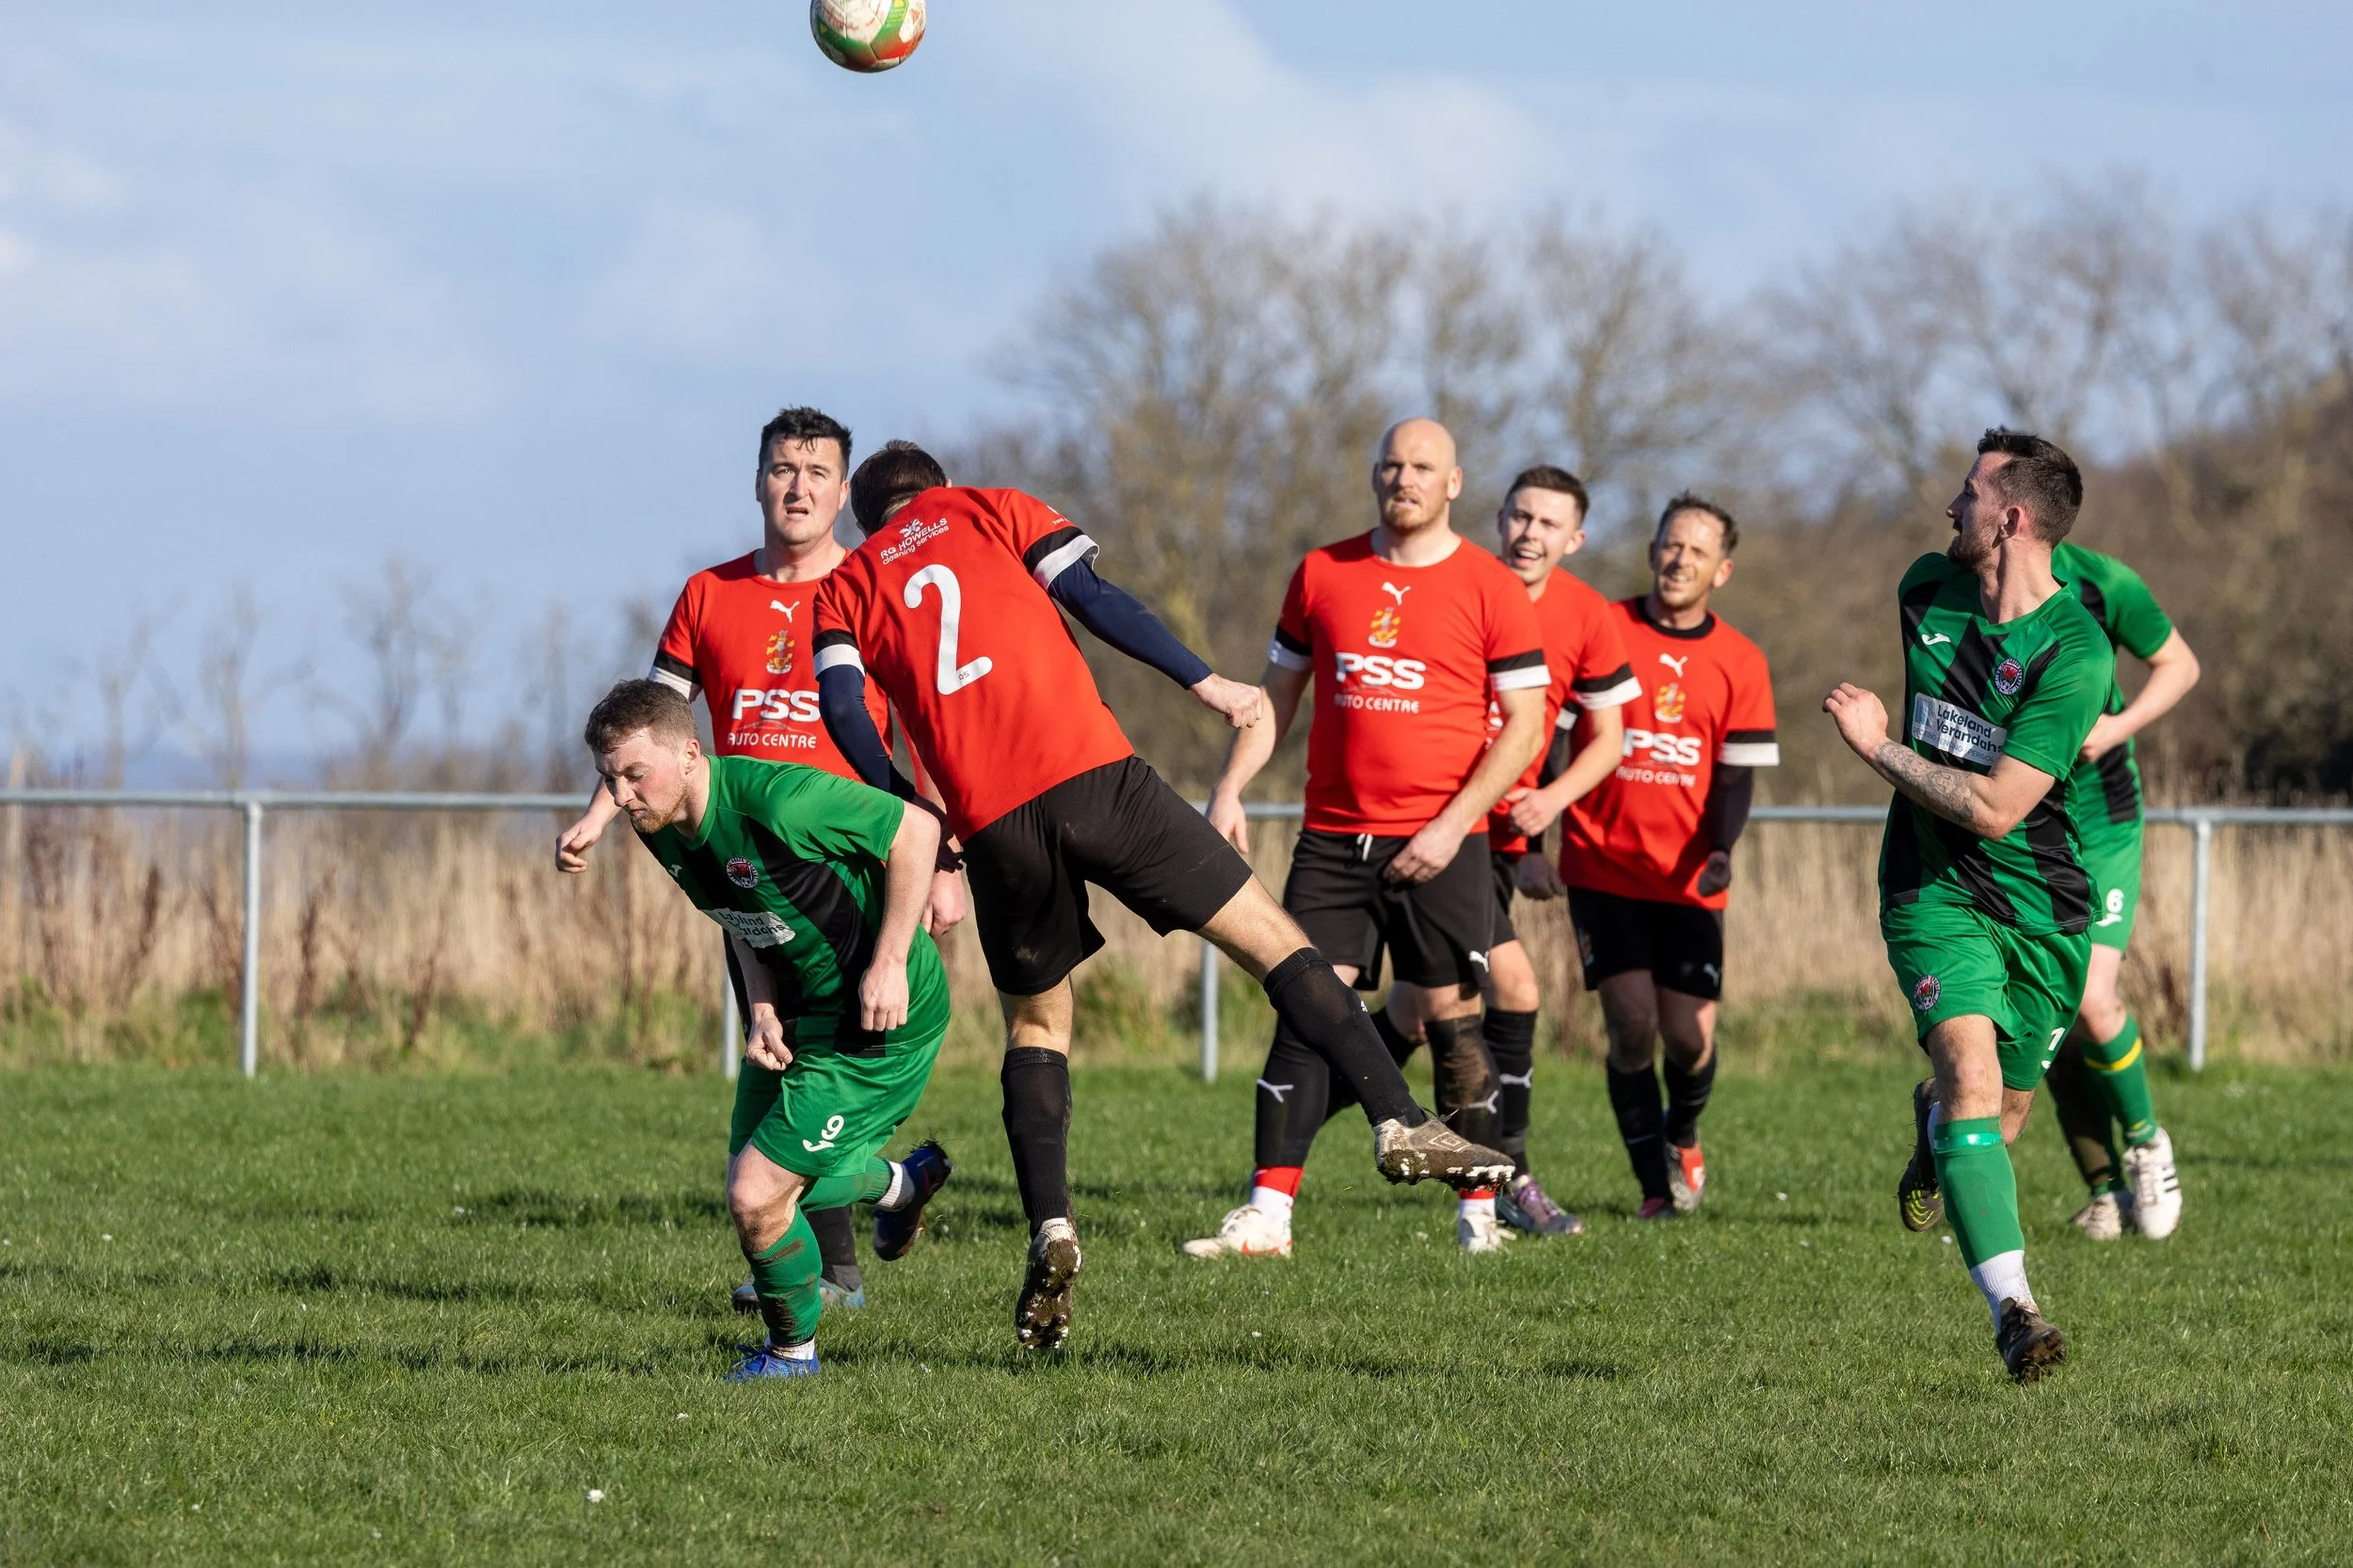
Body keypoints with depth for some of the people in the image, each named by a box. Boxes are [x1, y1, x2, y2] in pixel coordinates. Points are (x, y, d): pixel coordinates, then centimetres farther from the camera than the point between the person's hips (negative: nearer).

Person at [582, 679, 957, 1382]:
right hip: (800, 1009, 9)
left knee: (756, 1197, -13)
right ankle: (898, 1183, 48)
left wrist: (889, 964, -23)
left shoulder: (776, 801, -32)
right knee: (753, 1182, 19)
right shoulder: (664, 831, -6)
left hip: (882, 1012, -9)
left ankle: (794, 1350, 15)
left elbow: (916, 828, -22)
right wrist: (762, 1011, -5)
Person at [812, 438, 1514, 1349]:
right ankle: (1399, 1124, -10)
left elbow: (842, 706, 4)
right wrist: (1204, 683, 5)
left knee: (1034, 1027, 20)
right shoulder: (989, 512, 17)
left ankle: (1049, 1230, 2)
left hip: (993, 826, 2)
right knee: (1272, 940, 3)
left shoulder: (844, 586, 21)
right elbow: (1091, 598, 2)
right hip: (1092, 774, -2)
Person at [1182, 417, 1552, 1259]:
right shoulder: (1322, 575, 9)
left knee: (1449, 1015, -1)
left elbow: (1524, 726, -3)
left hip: (1439, 843, -3)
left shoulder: (1491, 590, -1)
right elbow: (1278, 693, 17)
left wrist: (1452, 825, -11)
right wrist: (1230, 788, 3)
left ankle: (1480, 1210, 11)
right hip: (1333, 834, 3)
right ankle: (1268, 1213, -8)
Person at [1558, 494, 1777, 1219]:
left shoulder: (1740, 663, 3)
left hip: (1689, 880, 1)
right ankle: (1657, 1184, 4)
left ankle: (1682, 1136, 31)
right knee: (1632, 1029, -10)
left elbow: (1738, 772, 2)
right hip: (1603, 867, -1)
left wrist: (1720, 851, -16)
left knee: (1690, 1037, -2)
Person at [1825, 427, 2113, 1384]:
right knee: (1972, 1077, -22)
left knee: (2002, 1116, 13)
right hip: (1936, 892, 2)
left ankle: (1932, 1129, 53)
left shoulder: (2075, 651, -19)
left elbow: (1995, 806, -21)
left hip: (2042, 904, -2)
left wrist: (1877, 748, -17)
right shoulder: (1927, 590, -1)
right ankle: (2013, 1313, -30)